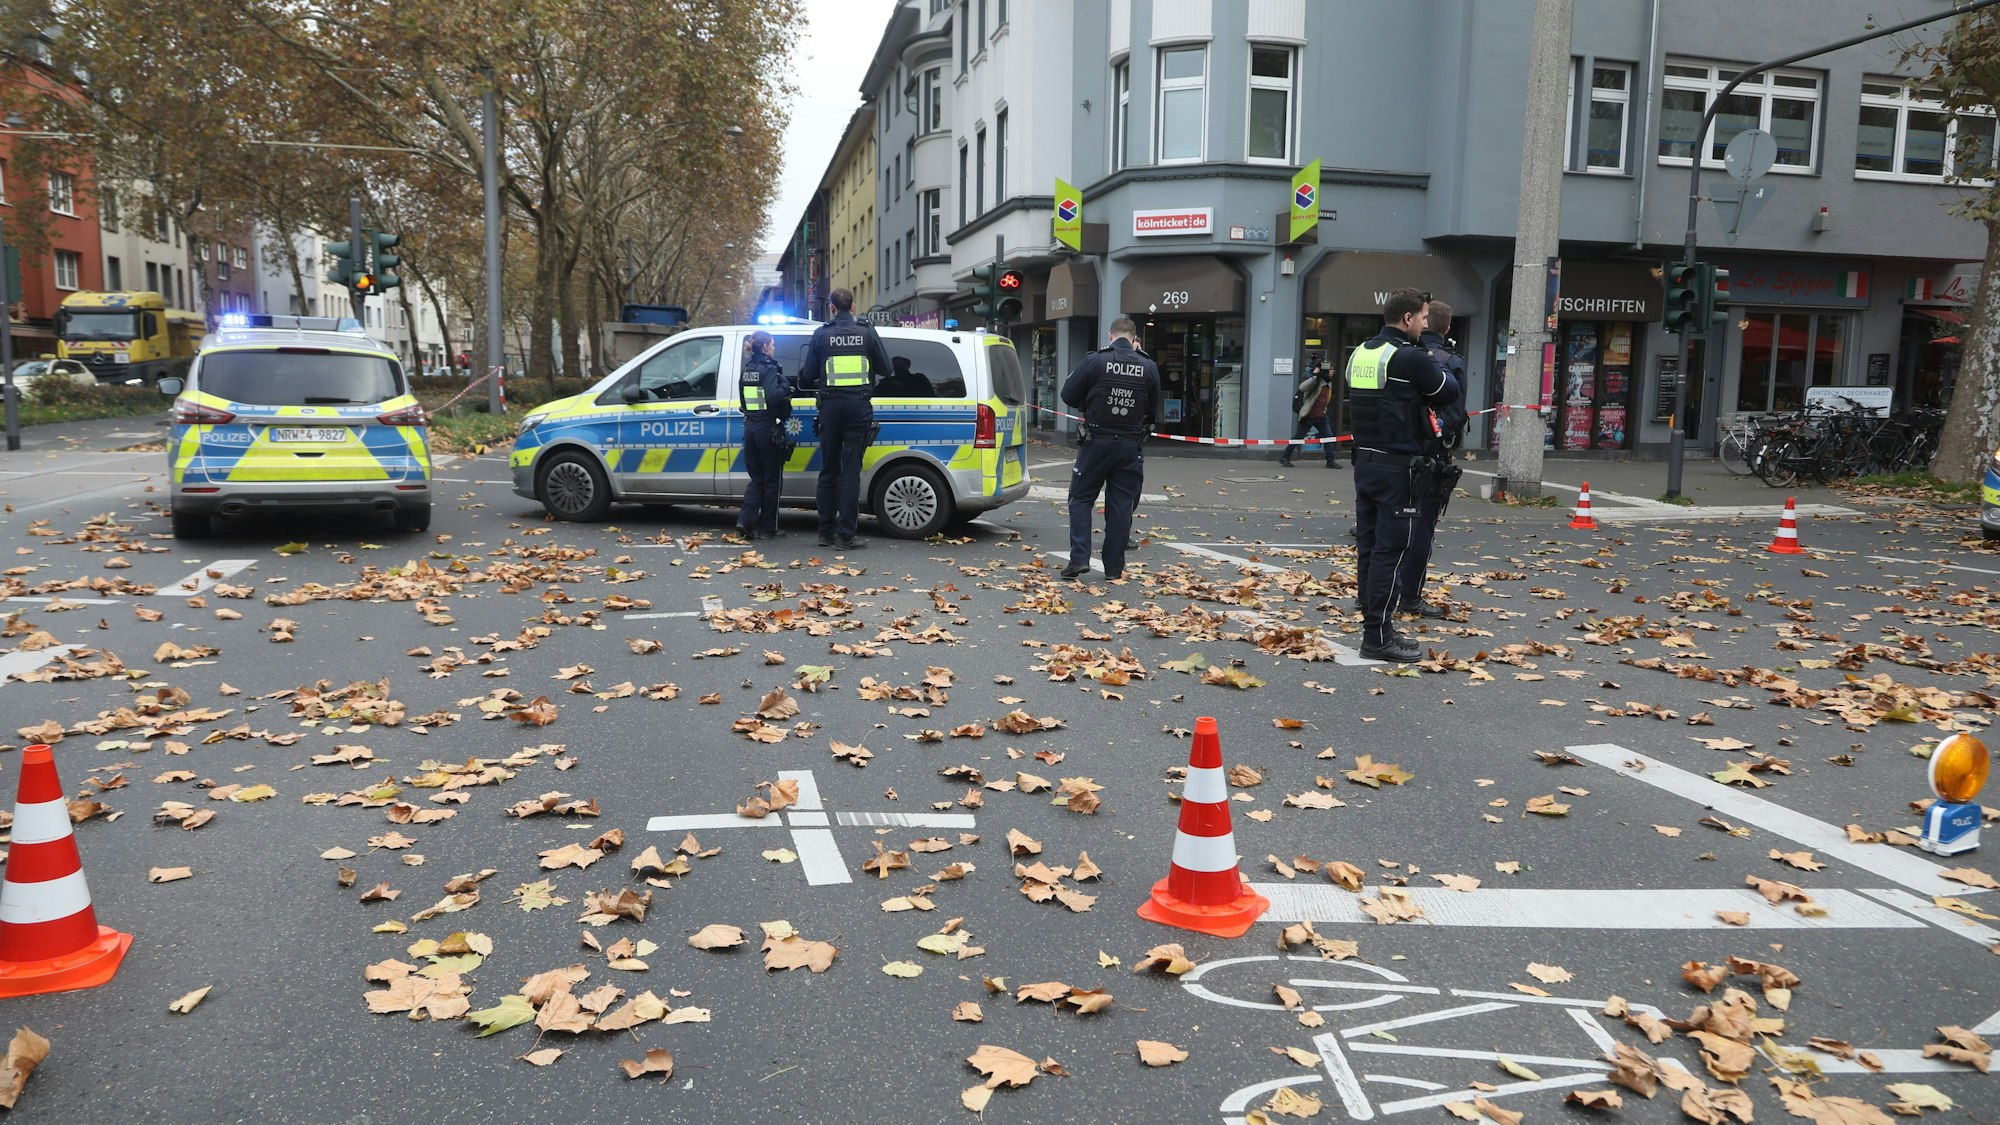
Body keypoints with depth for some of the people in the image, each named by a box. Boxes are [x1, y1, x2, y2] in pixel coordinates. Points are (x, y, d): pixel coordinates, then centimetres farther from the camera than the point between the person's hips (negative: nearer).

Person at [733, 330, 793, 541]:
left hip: (750, 426, 7)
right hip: (768, 428, -7)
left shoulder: (748, 368, 11)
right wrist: (785, 385, -8)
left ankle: (745, 521, 0)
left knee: (756, 478, 14)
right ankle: (767, 528, 8)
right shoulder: (768, 368, -12)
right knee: (772, 479, 4)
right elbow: (773, 397, -24)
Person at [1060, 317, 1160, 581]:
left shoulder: (1095, 361, -10)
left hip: (1096, 441, -2)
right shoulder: (1149, 367, -1)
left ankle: (1079, 558, -3)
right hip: (1131, 446, 2)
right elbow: (1153, 409, 8)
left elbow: (1068, 395, -3)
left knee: (1080, 499, 9)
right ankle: (1114, 568, 10)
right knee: (1121, 505, 7)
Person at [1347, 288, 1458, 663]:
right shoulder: (1410, 358, -15)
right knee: (1390, 549, -5)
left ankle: (1375, 625, 20)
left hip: (1364, 461, 8)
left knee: (1368, 546, 11)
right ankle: (1378, 637, -3)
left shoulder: (1358, 354, 10)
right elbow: (1446, 392, -4)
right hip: (1397, 467, -8)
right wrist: (1441, 369, 16)